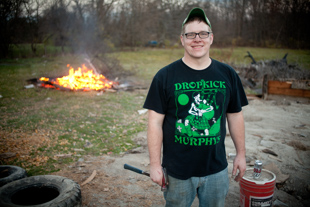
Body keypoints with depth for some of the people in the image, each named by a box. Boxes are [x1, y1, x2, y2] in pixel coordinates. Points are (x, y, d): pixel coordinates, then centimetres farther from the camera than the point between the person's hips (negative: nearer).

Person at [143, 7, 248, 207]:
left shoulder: (227, 74, -1)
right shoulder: (165, 76, -10)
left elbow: (235, 116, 7)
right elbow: (155, 122, -10)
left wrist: (241, 153, 10)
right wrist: (155, 164, -10)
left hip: (217, 169, 3)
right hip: (178, 170, -2)